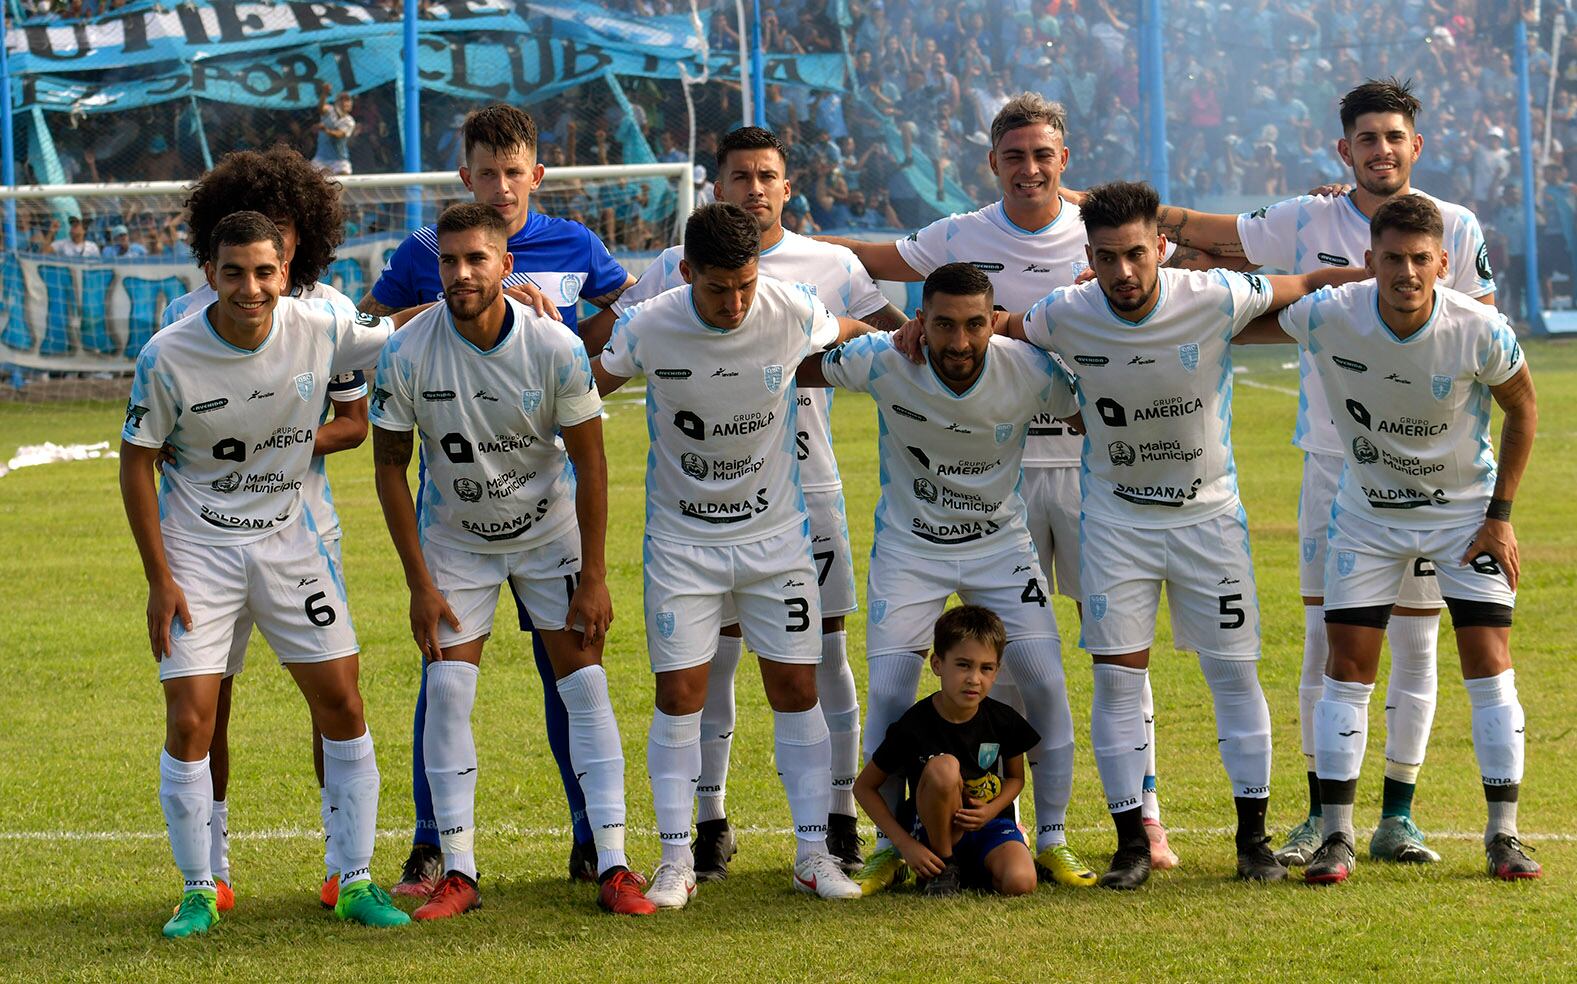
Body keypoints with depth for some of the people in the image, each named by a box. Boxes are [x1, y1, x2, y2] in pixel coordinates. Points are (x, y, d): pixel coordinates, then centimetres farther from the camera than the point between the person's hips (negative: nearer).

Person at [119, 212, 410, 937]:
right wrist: (160, 580, -9)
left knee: (342, 705, -1)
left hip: (287, 540, 3)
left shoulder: (318, 329, -11)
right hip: (196, 547, -2)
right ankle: (198, 892, 7)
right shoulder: (168, 357, -17)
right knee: (190, 721, -9)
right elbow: (136, 463, -6)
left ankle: (356, 881, 11)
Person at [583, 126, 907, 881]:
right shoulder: (677, 269, 6)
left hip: (808, 485, 0)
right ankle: (711, 823, 11)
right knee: (711, 657, 2)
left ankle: (841, 819, 10)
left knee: (825, 651, 2)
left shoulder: (832, 267, 8)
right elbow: (599, 340, 4)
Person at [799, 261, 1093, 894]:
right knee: (888, 692, -9)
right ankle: (889, 848, 10)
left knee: (1045, 683, -8)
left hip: (1000, 542, 1)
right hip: (909, 547, -1)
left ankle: (1053, 842, 9)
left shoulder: (1031, 373, -21)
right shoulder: (884, 362, -23)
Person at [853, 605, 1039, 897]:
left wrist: (991, 810, -14)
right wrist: (906, 845, -15)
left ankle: (973, 869, 7)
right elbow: (864, 786, -6)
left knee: (1020, 882, -29)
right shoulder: (913, 726, -16)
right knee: (944, 767, -33)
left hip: (989, 821, 2)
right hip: (932, 828, -2)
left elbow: (1016, 777, 9)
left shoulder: (1004, 721, -8)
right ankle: (943, 867, -14)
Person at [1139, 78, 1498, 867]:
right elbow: (1188, 230, 5)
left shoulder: (1455, 230, 0)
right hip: (1333, 461, 0)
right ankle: (1321, 815, 10)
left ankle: (1397, 816, 12)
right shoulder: (1307, 224, 1)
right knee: (1326, 638, 2)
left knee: (1416, 640, 3)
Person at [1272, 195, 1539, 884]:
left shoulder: (1480, 332, -24)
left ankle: (1503, 835, 2)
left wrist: (1500, 514, -5)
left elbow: (1522, 408, -5)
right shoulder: (1327, 318, -22)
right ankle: (1336, 836, 5)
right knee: (1347, 668, -4)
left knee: (1490, 665, -8)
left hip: (1466, 510, -1)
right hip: (1368, 512, 1)